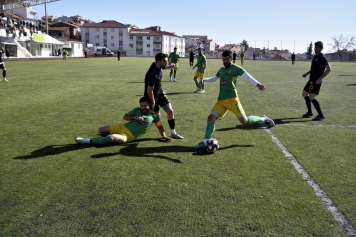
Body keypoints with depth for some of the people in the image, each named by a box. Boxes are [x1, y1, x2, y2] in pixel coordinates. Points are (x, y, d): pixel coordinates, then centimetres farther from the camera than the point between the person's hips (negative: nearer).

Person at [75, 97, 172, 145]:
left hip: (129, 136, -5)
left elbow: (159, 125, 11)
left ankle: (87, 141, -20)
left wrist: (164, 136, -2)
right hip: (123, 127, 6)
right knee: (101, 130, 5)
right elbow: (125, 116, 9)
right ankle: (114, 134, 33)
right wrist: (135, 117, -9)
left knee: (111, 138, -32)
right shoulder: (137, 110, 6)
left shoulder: (153, 115, -2)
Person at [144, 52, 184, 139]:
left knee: (170, 110, 3)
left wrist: (167, 67, 11)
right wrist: (153, 102, -16)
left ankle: (173, 133, 12)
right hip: (152, 96, -8)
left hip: (160, 93, 8)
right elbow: (149, 91, -27)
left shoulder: (156, 65, -9)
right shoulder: (153, 74, -35)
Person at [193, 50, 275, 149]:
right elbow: (214, 78, 36)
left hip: (232, 99, -6)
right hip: (221, 100, 6)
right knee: (211, 117, -7)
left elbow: (247, 76, -15)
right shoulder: (221, 70, 19)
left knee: (245, 121, -6)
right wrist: (204, 79, 18)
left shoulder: (235, 68, -2)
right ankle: (205, 142, -4)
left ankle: (262, 119, 20)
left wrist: (258, 84, -29)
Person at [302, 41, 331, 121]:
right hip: (311, 80, 10)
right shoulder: (315, 56, 14)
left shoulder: (322, 58, -12)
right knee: (304, 94, 17)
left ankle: (321, 115, -2)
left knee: (312, 97, -13)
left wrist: (320, 78, -24)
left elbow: (329, 69, -17)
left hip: (316, 81, -10)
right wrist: (307, 73, 14)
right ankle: (309, 112, 30)